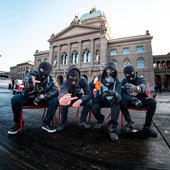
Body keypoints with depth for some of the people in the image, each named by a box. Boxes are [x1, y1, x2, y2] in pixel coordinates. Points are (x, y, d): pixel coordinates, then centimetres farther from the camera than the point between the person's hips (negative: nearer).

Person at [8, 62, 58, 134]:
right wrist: (30, 81, -61)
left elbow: (55, 91, -17)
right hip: (28, 97, 0)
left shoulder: (50, 79, -8)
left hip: (41, 98, 1)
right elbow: (26, 80, -34)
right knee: (15, 100, -26)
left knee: (55, 101, -25)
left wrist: (42, 97, -31)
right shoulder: (33, 74, -12)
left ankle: (46, 123, -10)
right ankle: (17, 124, -4)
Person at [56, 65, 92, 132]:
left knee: (89, 102, -27)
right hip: (69, 99, -1)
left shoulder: (82, 80, -28)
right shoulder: (65, 83, -35)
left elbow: (89, 94, -30)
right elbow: (62, 92, -58)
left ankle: (82, 121, -2)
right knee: (63, 103, -35)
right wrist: (61, 100, -83)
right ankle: (63, 122, -8)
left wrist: (80, 101, -48)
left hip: (79, 98, 2)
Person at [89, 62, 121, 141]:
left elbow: (119, 97, -27)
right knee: (94, 108, -28)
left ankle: (112, 127, -22)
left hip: (110, 100, 0)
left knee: (116, 101, -32)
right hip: (99, 99, 1)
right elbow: (89, 88, -3)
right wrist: (93, 97, -13)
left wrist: (114, 93, -50)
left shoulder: (117, 82, -12)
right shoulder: (99, 78, -10)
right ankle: (100, 119, 11)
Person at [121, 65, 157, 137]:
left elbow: (143, 87, -36)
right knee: (122, 102, -32)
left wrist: (136, 88, -63)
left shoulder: (140, 79, -11)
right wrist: (133, 99, -38)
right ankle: (129, 122, -14)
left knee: (152, 102, -29)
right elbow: (122, 94, -19)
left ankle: (147, 127, -19)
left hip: (141, 99, 1)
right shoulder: (124, 82, -7)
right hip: (130, 100, 0)